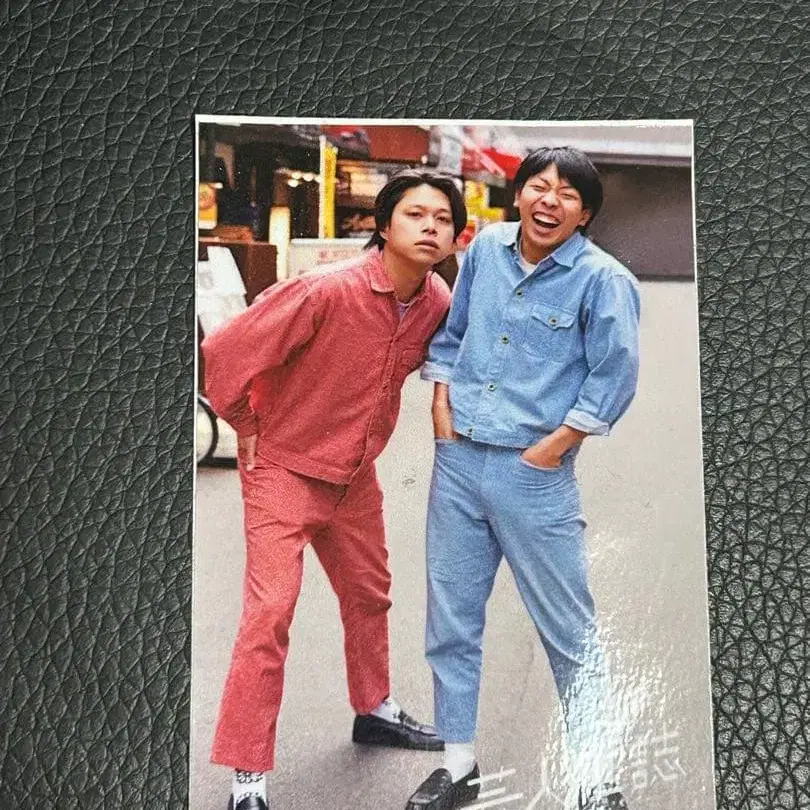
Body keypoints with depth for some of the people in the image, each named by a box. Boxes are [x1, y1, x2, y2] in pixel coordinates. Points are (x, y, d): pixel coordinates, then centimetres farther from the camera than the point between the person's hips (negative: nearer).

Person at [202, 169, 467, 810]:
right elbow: (224, 352, -25)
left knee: (370, 594, 20)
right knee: (270, 613, -9)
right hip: (283, 470, -7)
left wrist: (365, 432, 12)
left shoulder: (438, 302, -8)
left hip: (356, 475, 7)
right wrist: (250, 430, -11)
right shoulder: (325, 292, -29)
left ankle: (375, 711, 44)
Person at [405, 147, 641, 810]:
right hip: (457, 463, 5)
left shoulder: (602, 278, -8)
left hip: (535, 476, -5)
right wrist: (442, 409, 6)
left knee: (569, 633, 5)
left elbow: (614, 376, -9)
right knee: (450, 622, 13)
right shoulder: (486, 246, 6)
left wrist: (552, 447, -10)